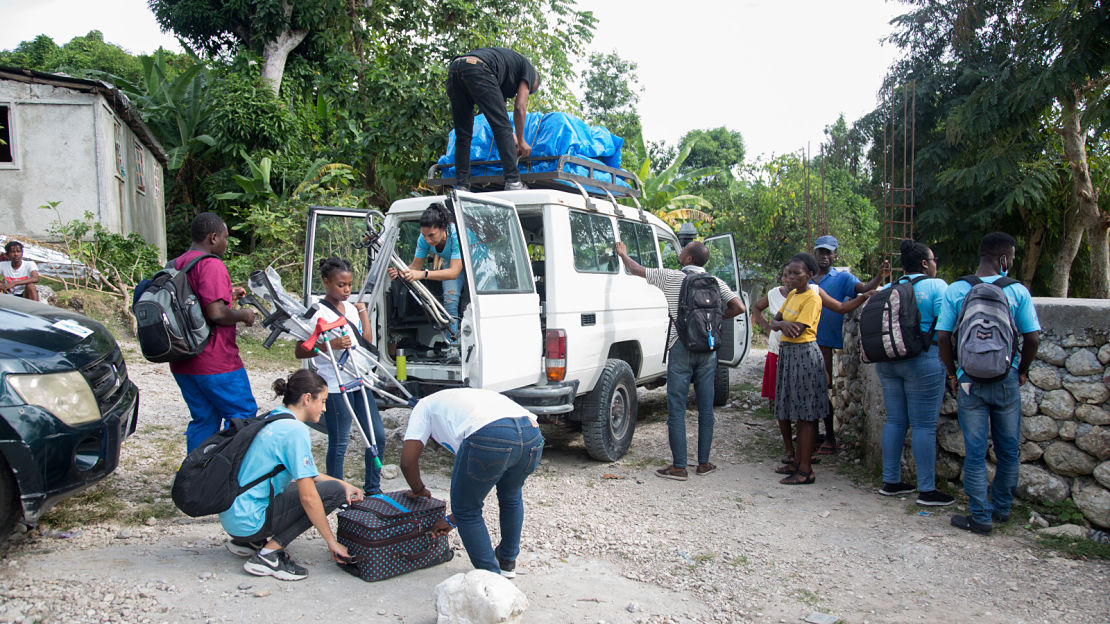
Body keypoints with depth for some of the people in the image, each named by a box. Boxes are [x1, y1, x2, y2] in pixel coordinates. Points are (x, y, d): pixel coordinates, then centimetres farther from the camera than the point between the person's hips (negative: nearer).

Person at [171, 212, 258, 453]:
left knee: (203, 420, 15)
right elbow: (216, 313, -24)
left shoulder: (177, 264, 14)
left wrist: (227, 296, 24)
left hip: (182, 363, 9)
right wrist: (243, 315, -6)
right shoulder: (211, 265, -15)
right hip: (214, 363, -9)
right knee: (244, 415, 3)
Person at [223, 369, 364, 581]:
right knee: (333, 491, -11)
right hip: (250, 521, -10)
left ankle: (249, 541, 15)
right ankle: (269, 553, -10)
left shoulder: (273, 421, 11)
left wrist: (343, 484, 13)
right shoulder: (295, 430, -18)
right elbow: (308, 497, -20)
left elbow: (303, 474, 22)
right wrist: (332, 542, -12)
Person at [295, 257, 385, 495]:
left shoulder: (351, 308, 11)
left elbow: (367, 341, 11)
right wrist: (331, 345, -25)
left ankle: (373, 489, 23)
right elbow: (300, 351, -12)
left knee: (377, 435, 9)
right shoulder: (319, 314, -10)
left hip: (359, 382, 7)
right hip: (335, 387, -7)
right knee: (339, 443, 1)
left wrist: (362, 311, 8)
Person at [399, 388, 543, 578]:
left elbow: (407, 461, 17)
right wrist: (451, 520, 54)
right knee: (511, 496, 35)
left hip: (489, 438, -7)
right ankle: (508, 562, 51)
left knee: (466, 511, 18)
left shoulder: (424, 406, 30)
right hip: (532, 433, 7)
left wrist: (419, 490, 39)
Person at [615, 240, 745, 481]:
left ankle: (678, 466, 1)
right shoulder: (714, 282, 5)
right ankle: (703, 463, 17)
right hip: (708, 349, 4)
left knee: (677, 409, 1)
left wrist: (623, 253, 26)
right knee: (705, 408, 10)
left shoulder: (672, 277, -2)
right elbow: (738, 307, -3)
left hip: (681, 348, -3)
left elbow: (636, 270, 7)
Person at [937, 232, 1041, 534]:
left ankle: (981, 518, 10)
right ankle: (1002, 508, 30)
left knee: (975, 452, 6)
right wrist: (1022, 371, 12)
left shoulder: (955, 291, -5)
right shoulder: (1017, 291, -5)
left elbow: (943, 337, -6)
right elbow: (1033, 338, -4)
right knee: (1008, 450, 17)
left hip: (970, 381, -1)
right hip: (1007, 381, 1)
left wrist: (953, 374, 6)